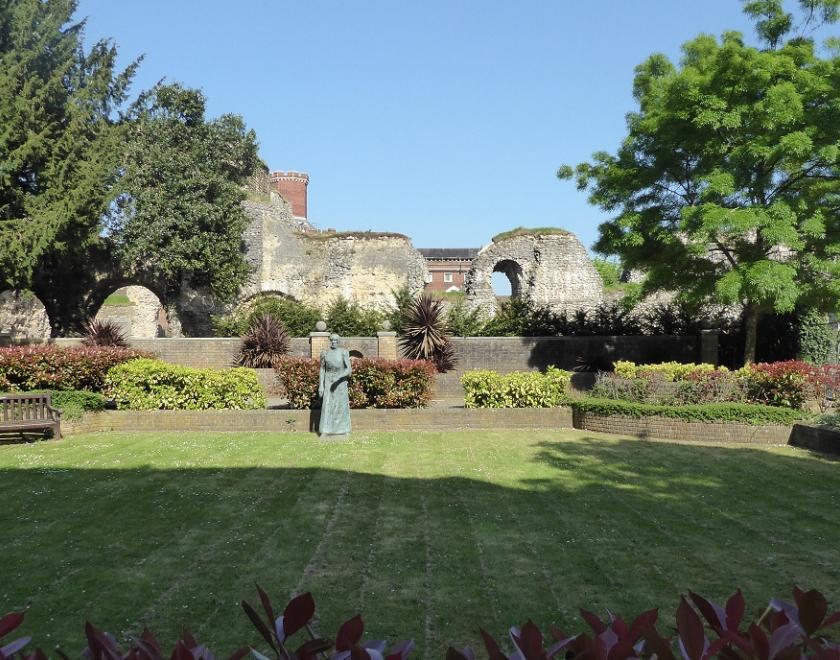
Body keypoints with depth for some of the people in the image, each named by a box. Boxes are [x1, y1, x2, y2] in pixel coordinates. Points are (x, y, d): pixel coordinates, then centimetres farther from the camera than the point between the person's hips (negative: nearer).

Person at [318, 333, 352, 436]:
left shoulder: (344, 352, -5)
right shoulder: (325, 353, 2)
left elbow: (349, 369, -12)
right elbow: (322, 370, 4)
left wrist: (338, 377, -25)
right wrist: (321, 386, -3)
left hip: (341, 382, -1)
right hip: (328, 382, 1)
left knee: (342, 405, 3)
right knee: (327, 405, -4)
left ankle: (343, 430, 13)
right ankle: (325, 431, -4)